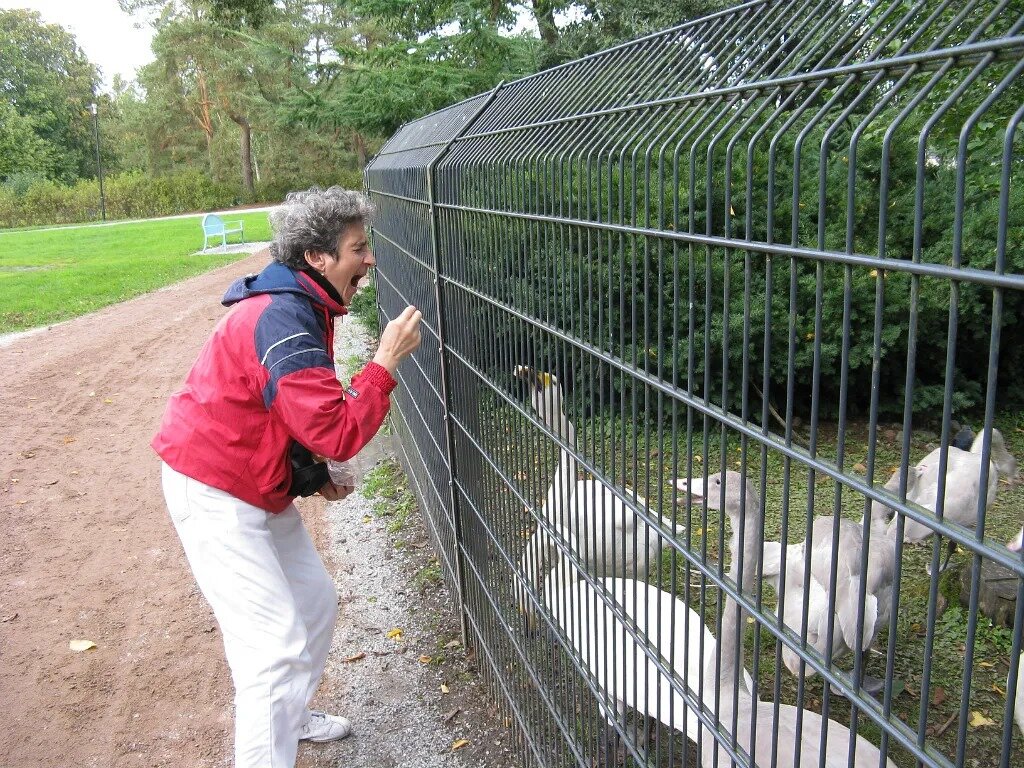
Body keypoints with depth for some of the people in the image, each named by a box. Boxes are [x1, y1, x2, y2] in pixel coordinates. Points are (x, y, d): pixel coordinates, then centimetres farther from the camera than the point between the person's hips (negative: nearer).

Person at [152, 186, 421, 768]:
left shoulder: (300, 308, 7)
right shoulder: (284, 318, -26)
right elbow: (337, 432, -31)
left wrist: (313, 475, 6)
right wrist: (385, 364, -23)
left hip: (260, 487, 10)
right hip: (214, 494, -10)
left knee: (316, 603, 17)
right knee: (277, 640, -10)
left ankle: (291, 716, 39)